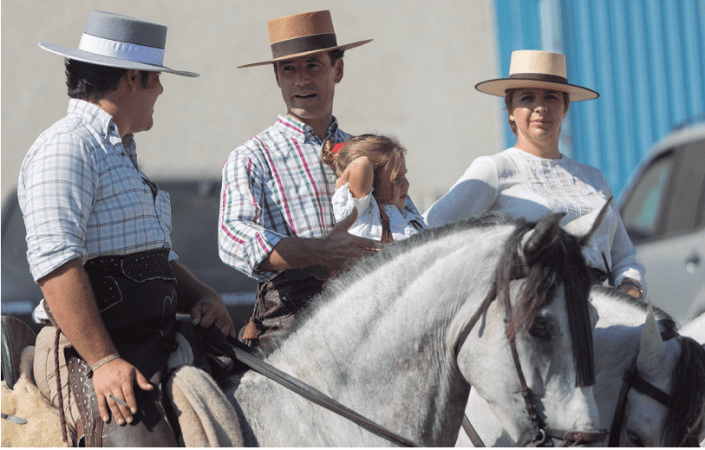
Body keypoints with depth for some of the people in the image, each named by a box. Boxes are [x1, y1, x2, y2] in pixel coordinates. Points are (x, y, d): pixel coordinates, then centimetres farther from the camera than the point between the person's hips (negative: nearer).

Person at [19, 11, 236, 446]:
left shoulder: (122, 154, 26)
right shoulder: (65, 147, -8)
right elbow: (55, 262, -19)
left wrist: (203, 296, 10)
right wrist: (103, 361, -26)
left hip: (155, 351, 10)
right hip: (92, 356, -10)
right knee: (141, 439, -29)